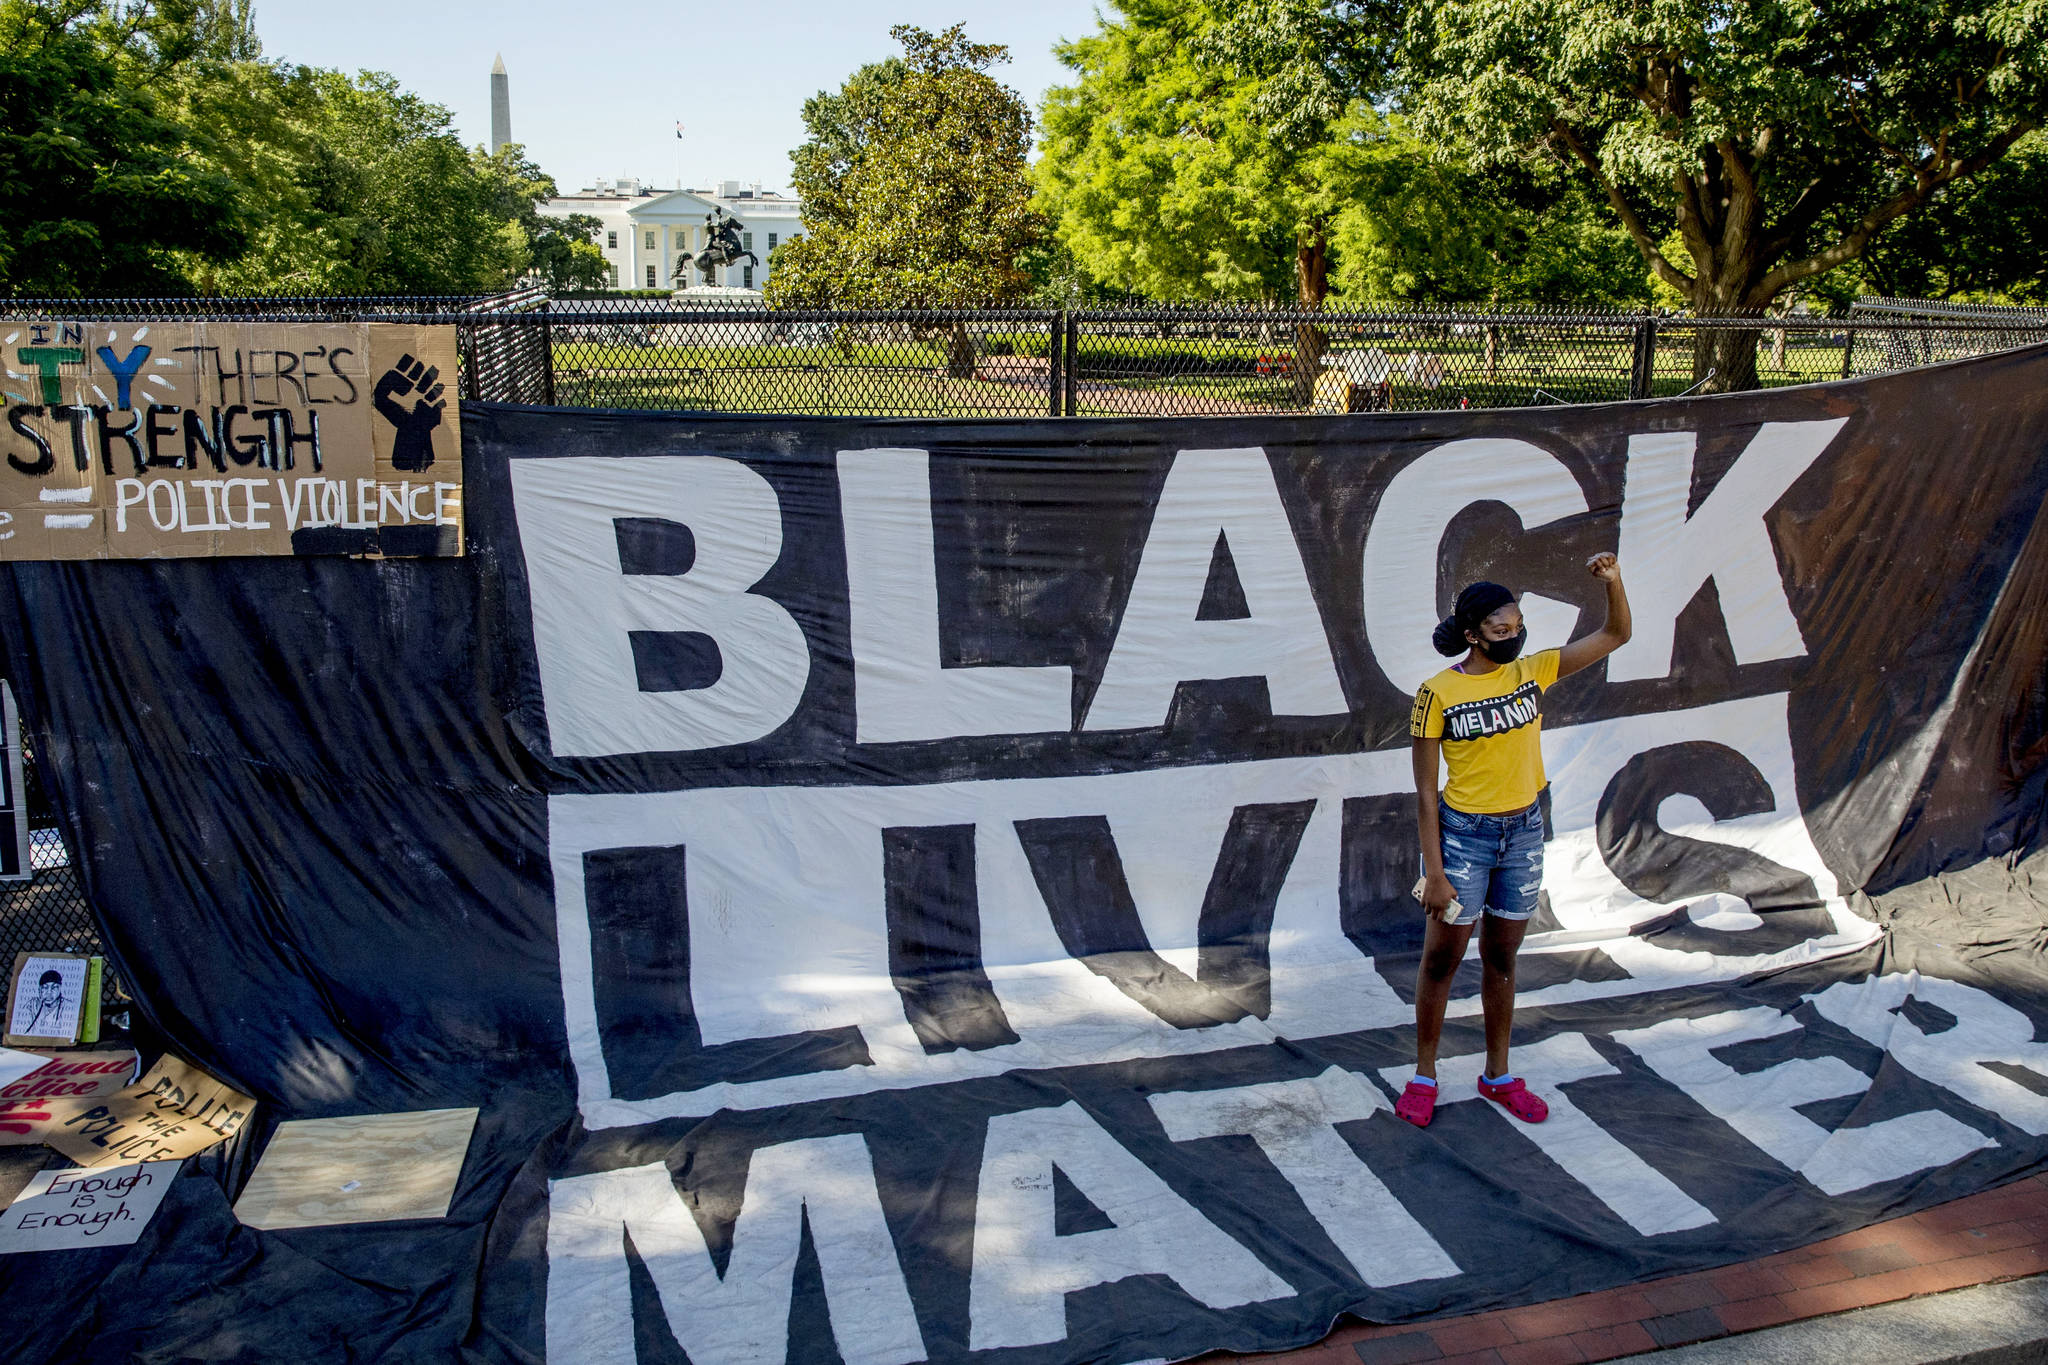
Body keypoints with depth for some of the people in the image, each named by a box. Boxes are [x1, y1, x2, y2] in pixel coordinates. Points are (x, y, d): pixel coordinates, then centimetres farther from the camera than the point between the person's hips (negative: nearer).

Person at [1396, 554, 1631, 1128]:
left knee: (1501, 959, 16)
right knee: (1441, 959, 7)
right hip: (1463, 834, -4)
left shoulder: (1532, 671, -1)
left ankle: (1497, 1074, 30)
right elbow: (1425, 791, -11)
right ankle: (1424, 1076, 22)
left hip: (1524, 832, 4)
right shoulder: (1437, 693, -13)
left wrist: (1613, 582, -18)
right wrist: (1434, 872, -13)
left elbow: (1615, 634, 2)